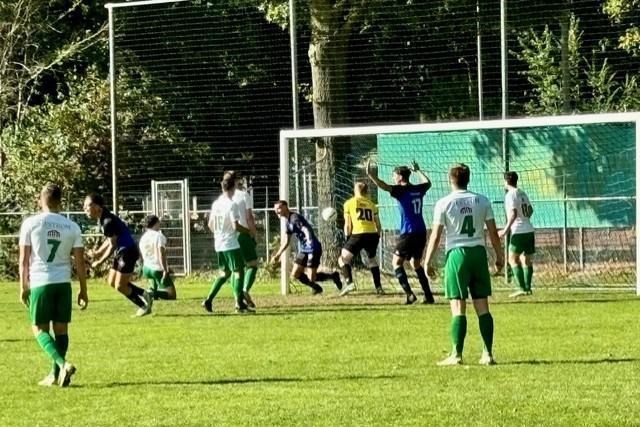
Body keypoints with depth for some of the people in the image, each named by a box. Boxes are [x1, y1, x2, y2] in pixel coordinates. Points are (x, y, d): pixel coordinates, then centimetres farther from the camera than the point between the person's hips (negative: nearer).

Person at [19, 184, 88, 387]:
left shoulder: (30, 223, -4)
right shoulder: (71, 227, 3)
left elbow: (24, 259, -3)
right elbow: (80, 262, 5)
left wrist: (23, 287, 6)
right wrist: (83, 290, 12)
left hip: (40, 282, -3)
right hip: (63, 282, 3)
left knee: (40, 329, 5)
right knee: (61, 328, 11)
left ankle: (62, 364, -16)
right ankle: (56, 375, 13)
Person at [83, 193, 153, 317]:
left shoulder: (108, 222, -24)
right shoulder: (103, 219, 6)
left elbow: (112, 245, -20)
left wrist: (99, 262, -15)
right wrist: (98, 252, 8)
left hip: (128, 252, -10)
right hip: (120, 252, 10)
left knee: (120, 286, -5)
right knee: (112, 282, 13)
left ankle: (145, 305, 11)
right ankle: (144, 296, 20)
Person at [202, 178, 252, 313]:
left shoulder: (216, 204, 7)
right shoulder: (232, 204, -15)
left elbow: (210, 225, 13)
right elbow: (235, 226, -18)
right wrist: (248, 231, -3)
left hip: (219, 244, 7)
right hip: (231, 244, -7)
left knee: (224, 272, 16)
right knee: (238, 271, 0)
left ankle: (209, 300, 7)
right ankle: (239, 304, -2)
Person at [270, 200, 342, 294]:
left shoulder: (295, 218, -16)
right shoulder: (287, 222, 12)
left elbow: (306, 230, -32)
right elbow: (287, 241, 22)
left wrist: (309, 240, -52)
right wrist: (278, 254, 22)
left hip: (313, 248, -9)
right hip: (303, 250, 9)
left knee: (311, 278, -11)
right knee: (295, 274, 4)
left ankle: (333, 276, 14)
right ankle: (316, 287, 24)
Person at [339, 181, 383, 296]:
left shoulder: (349, 203, 8)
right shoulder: (371, 204, 18)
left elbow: (348, 225, 4)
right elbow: (378, 224, 15)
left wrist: (347, 239, 13)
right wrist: (377, 237, 26)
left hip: (358, 234, -4)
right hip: (372, 234, 4)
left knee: (343, 259, 7)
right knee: (372, 260, 24)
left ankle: (349, 282, -13)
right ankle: (378, 287, 19)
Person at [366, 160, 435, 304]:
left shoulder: (402, 190, -10)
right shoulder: (418, 189, 10)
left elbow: (384, 186, -25)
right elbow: (428, 183, 33)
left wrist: (369, 174, -28)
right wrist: (418, 171, 47)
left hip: (408, 233, -7)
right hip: (421, 233, 7)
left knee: (397, 262, 2)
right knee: (416, 263, 19)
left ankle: (409, 294, -13)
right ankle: (428, 296, 13)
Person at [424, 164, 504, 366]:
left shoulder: (444, 203, -4)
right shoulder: (482, 201, 5)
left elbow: (436, 236, -4)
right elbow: (493, 232, 7)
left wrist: (428, 261, 2)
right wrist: (499, 255, 17)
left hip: (457, 253, -3)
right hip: (479, 252, 3)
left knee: (458, 307, -2)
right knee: (482, 306, 6)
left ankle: (457, 355, -4)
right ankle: (488, 353, 6)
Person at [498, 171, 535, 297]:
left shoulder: (510, 195, -10)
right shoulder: (523, 194, 14)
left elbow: (513, 213, -21)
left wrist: (506, 230, -20)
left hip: (519, 231, -8)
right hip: (529, 230, 8)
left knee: (513, 259, -3)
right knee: (527, 260, 12)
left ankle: (522, 288, -11)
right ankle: (527, 288, 11)